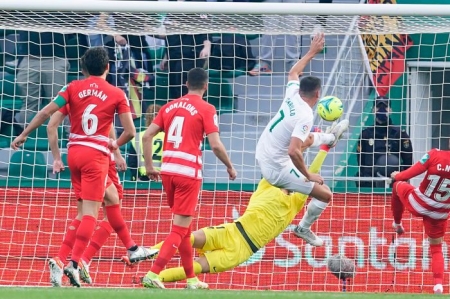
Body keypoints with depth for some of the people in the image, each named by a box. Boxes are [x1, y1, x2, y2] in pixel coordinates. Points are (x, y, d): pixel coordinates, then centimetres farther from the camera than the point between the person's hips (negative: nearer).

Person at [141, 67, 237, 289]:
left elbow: (147, 136, 7)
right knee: (180, 228, -4)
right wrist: (230, 167, 4)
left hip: (167, 170, 6)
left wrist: (149, 167, 13)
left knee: (183, 226, 18)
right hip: (189, 172, -6)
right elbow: (216, 145, -11)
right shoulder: (206, 109, -4)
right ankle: (153, 274, -18)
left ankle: (191, 278, 24)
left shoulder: (170, 106, 12)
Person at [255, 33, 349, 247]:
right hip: (277, 169, -9)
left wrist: (312, 52, 22)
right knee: (325, 195, 0)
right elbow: (293, 152, -37)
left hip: (262, 155, 9)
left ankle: (330, 137, 68)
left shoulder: (292, 95, -8)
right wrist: (308, 176, -24)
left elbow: (294, 73, 17)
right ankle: (304, 229, 24)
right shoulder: (305, 116, -28)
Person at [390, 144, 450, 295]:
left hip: (418, 205, -2)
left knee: (398, 186, 31)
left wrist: (397, 176, 7)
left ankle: (397, 224, 46)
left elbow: (409, 174, -14)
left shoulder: (435, 155, -21)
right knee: (436, 249, 20)